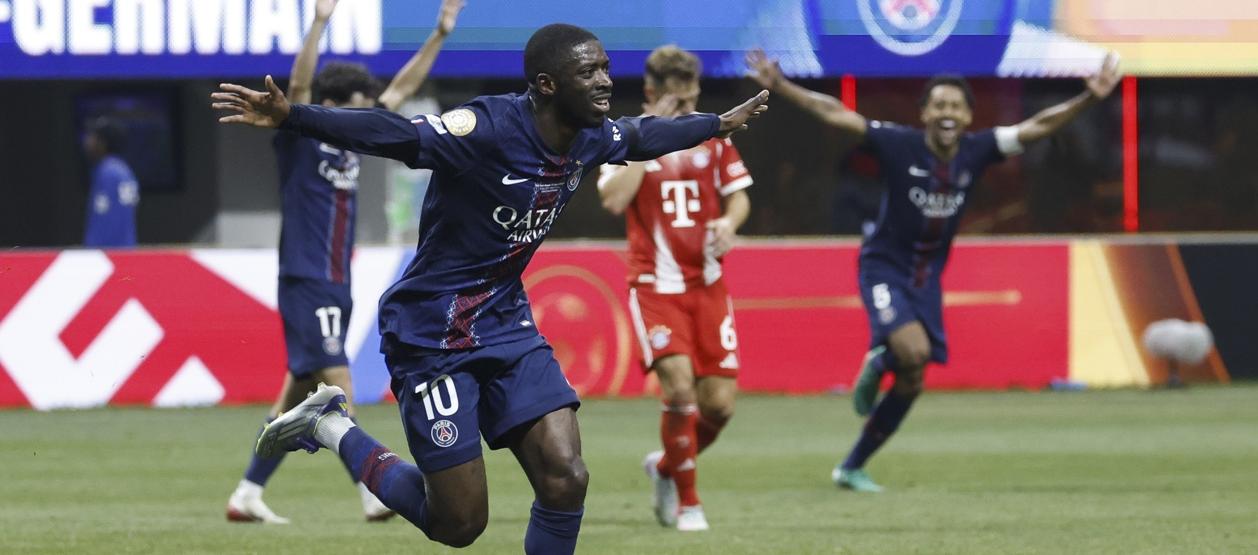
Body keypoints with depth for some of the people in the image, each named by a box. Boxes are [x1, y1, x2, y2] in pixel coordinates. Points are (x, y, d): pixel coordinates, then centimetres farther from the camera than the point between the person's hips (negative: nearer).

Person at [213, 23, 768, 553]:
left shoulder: (591, 138, -1)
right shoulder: (489, 128, -25)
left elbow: (642, 135, 23)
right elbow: (394, 135, -37)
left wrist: (719, 123, 38)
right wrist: (290, 117, -51)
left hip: (506, 325, 7)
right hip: (432, 332, -7)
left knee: (565, 480, -8)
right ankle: (332, 428, 18)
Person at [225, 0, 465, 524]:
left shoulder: (351, 141, 13)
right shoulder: (300, 142, -7)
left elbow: (402, 88, 18)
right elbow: (298, 86, -24)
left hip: (337, 287, 8)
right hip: (306, 282, -8)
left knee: (298, 393, 9)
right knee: (338, 383, -14)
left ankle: (246, 495, 15)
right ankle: (374, 495, -21)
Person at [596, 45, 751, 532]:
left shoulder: (712, 134, 7)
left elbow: (739, 195, 12)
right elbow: (613, 199, -17)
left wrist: (729, 222, -10)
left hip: (707, 285, 3)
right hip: (654, 285, -3)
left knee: (719, 402, -4)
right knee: (679, 385, -21)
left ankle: (665, 468, 26)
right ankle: (686, 502, -3)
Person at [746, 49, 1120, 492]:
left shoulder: (976, 152, -7)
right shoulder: (898, 145, -17)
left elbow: (1038, 126, -4)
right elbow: (832, 113, -18)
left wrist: (1089, 98, -15)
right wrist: (778, 86, -26)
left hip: (927, 277, 5)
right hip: (885, 268, -5)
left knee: (911, 381, 7)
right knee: (913, 349, -30)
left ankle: (852, 467, 22)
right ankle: (876, 364, 7)